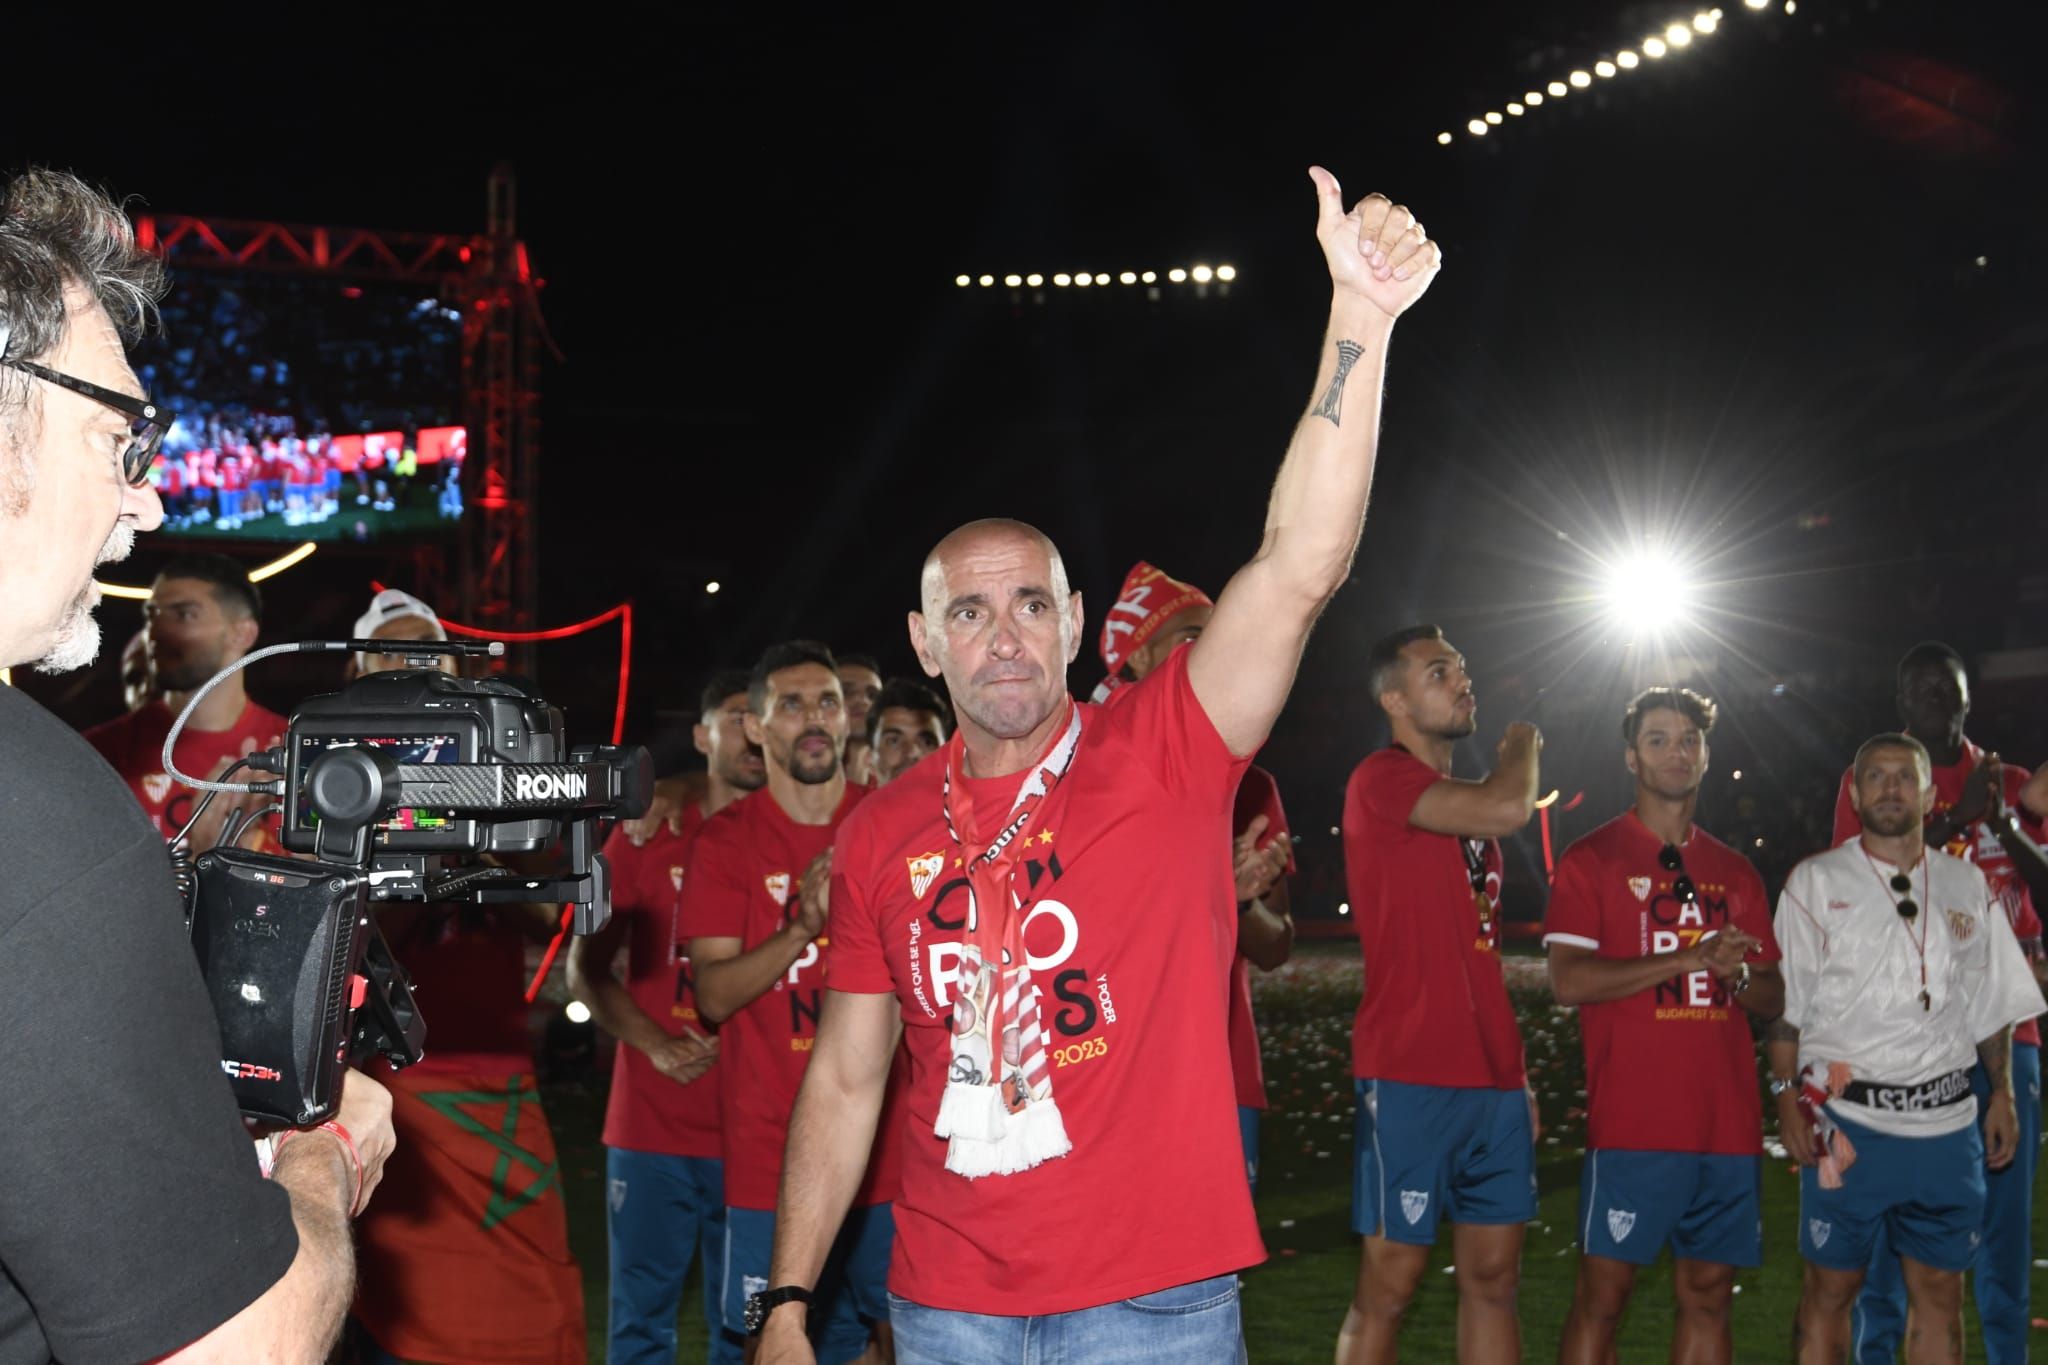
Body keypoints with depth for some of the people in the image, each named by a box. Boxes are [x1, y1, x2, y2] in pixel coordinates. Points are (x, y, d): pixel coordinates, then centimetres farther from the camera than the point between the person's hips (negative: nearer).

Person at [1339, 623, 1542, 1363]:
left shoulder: (1465, 804, 18)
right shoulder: (1382, 781, -8)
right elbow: (1509, 809, -24)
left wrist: (1516, 1073, 17)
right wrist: (1521, 745, -2)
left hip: (1492, 1080, 8)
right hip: (1410, 1080, -8)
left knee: (1493, 1276, 9)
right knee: (1390, 1282, -2)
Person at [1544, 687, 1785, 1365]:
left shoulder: (1734, 871, 16)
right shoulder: (1592, 859, 1)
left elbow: (1773, 1001, 17)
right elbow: (1568, 979, -11)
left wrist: (1738, 975, -7)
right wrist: (1690, 957, -15)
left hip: (1729, 1125, 5)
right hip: (1632, 1125, -5)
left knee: (1708, 1296, 8)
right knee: (1602, 1295, -4)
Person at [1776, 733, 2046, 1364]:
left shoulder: (1968, 885, 12)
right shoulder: (1816, 882, 1)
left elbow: (1992, 1004, 16)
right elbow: (1785, 1005, -2)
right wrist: (1789, 1100, -10)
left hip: (1946, 1120, 3)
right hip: (1848, 1119, -3)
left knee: (1940, 1292, 8)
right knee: (1830, 1288, 1)